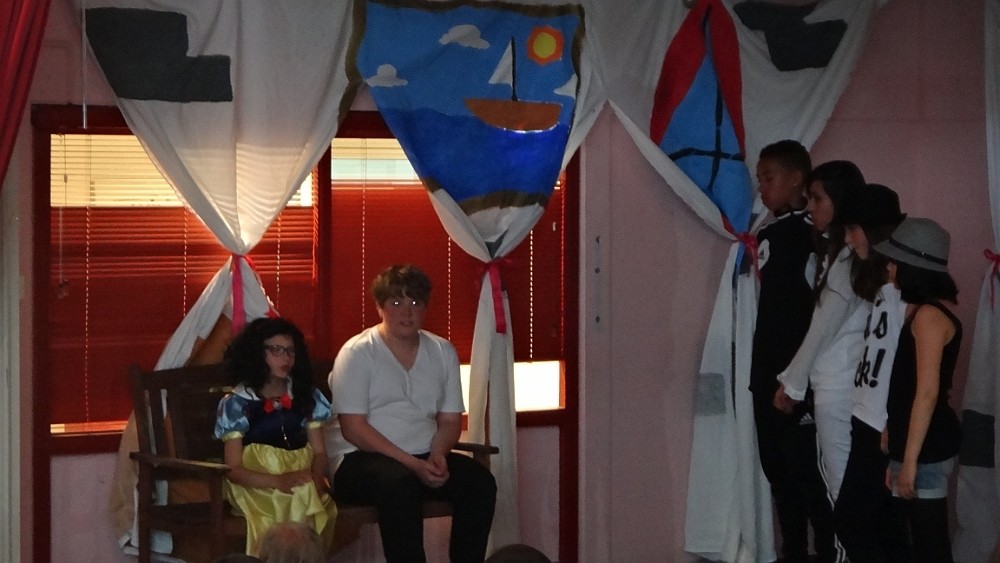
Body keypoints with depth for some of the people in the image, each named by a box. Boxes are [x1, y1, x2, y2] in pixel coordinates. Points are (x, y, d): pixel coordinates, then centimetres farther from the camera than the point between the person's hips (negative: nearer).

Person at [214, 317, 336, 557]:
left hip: (303, 480, 3)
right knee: (291, 503, -34)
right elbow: (233, 469, -6)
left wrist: (315, 478, -14)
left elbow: (319, 452, 10)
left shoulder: (307, 396, 12)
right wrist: (278, 481, -24)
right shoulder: (236, 403, -1)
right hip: (257, 486, -3)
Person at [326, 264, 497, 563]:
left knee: (480, 481, -21)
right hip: (359, 459, -5)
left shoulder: (443, 352, 11)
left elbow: (450, 420, 12)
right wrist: (412, 464, -21)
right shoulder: (357, 353, -5)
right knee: (400, 483, -37)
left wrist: (437, 454, -12)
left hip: (423, 458, 5)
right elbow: (353, 428, -12)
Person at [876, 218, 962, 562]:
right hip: (916, 443, 10)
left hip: (927, 448, -10)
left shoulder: (929, 315, -15)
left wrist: (910, 460, -22)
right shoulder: (921, 311, 14)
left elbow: (927, 393, -21)